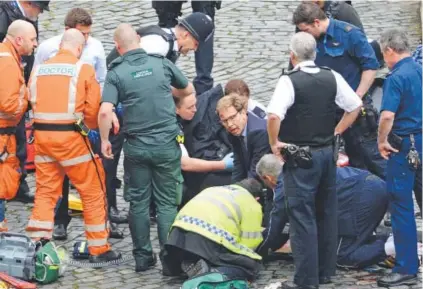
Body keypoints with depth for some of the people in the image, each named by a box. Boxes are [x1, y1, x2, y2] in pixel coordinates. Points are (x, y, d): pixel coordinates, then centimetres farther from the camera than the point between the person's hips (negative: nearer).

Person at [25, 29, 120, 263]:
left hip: (41, 135, 4)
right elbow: (93, 108, -6)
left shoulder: (38, 70, 7)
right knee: (93, 191, 8)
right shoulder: (83, 69, -5)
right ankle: (98, 249, 11)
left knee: (45, 191, 14)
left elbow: (32, 102, 6)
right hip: (70, 136, -4)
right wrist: (91, 126, 14)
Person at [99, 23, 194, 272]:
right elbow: (188, 90, 16)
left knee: (138, 203, 11)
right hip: (166, 144, 0)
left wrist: (104, 140, -1)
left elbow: (105, 112, -16)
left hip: (136, 146, 0)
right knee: (167, 203, 6)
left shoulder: (116, 73, -6)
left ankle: (143, 257, 15)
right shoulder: (162, 64, 0)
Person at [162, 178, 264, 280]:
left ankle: (190, 265, 2)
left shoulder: (215, 190, 35)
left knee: (170, 270, 33)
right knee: (252, 265, 5)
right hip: (211, 238, -7)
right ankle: (214, 273, -16)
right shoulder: (252, 206, 17)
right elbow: (250, 242, 8)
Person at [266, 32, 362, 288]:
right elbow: (356, 106, 8)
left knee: (303, 218, -2)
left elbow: (274, 116, -28)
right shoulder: (332, 78, 1)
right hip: (327, 152, 6)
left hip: (300, 157, -6)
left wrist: (274, 143, -12)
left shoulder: (289, 81, -16)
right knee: (327, 214, 16)